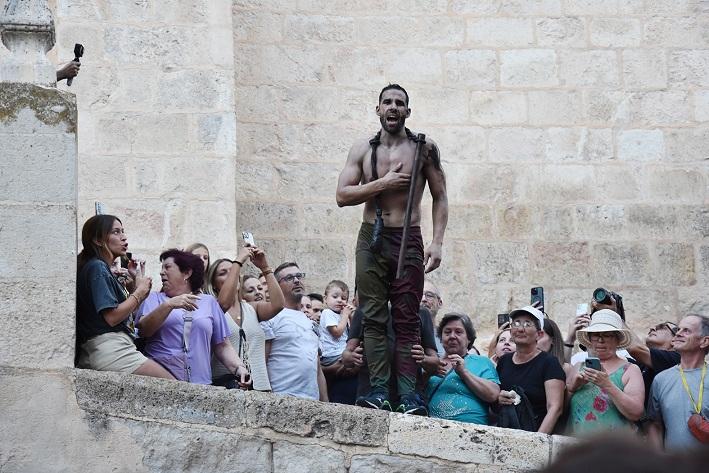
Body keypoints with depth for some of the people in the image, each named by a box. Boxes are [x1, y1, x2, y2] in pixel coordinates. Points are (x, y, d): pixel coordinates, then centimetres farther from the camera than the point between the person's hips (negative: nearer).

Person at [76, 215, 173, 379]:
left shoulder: (103, 268, 24)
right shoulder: (97, 268, -6)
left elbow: (127, 314, 24)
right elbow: (111, 317, -15)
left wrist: (135, 282, 15)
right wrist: (139, 291, -3)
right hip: (109, 349, -10)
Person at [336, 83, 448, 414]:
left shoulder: (424, 149, 4)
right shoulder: (363, 150, 8)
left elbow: (439, 197, 5)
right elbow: (342, 195, 1)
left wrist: (437, 242, -5)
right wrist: (383, 184, -10)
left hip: (408, 240, -2)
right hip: (371, 239, 2)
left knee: (407, 321, -4)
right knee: (373, 317, -4)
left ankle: (408, 393, -8)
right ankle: (379, 389, -5)